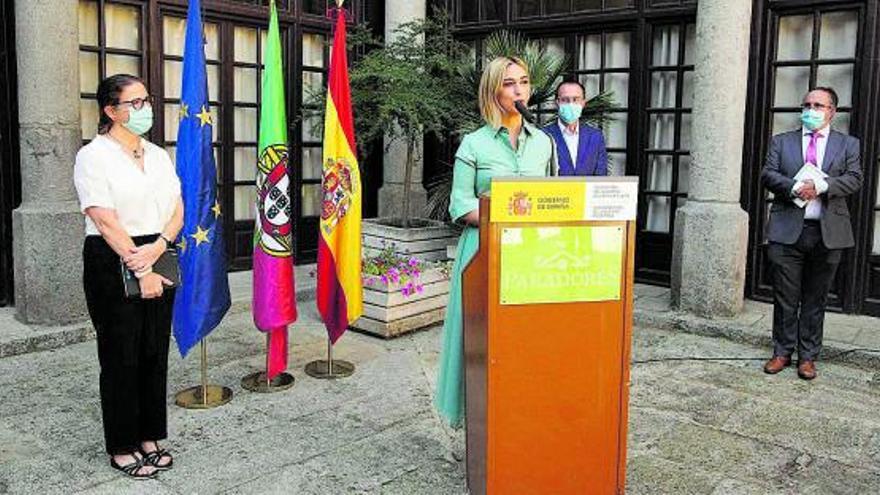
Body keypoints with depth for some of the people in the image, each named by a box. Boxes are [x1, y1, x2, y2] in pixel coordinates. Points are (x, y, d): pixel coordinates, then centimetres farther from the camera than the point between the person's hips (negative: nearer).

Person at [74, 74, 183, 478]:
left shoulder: (158, 155, 13)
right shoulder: (93, 156, -7)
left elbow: (178, 210, 6)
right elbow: (106, 221, -14)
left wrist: (158, 247, -12)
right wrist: (141, 270, -17)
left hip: (159, 259, 6)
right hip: (113, 263, -6)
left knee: (155, 352, 10)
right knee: (121, 357, 2)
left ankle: (149, 438, 24)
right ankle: (121, 448, 16)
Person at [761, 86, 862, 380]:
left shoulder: (848, 144, 11)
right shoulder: (781, 142, 12)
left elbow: (854, 179, -1)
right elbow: (768, 174, 1)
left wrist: (821, 186, -18)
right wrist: (794, 187, -17)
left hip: (828, 232, 0)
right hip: (787, 231, 0)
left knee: (815, 299, 7)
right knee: (785, 297, 4)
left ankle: (808, 356, 17)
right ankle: (782, 352, 16)